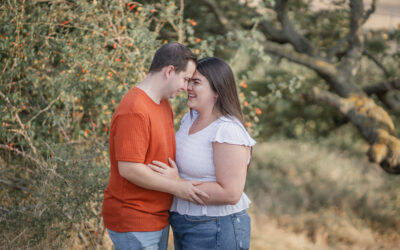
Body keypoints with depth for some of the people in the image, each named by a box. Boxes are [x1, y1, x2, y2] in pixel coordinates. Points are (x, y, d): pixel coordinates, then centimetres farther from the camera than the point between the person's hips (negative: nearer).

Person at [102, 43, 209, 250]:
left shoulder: (164, 105, 12)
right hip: (133, 224, -10)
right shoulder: (134, 111, -21)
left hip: (158, 218, 10)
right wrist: (177, 187, -19)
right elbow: (129, 169, -25)